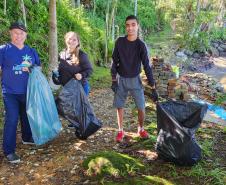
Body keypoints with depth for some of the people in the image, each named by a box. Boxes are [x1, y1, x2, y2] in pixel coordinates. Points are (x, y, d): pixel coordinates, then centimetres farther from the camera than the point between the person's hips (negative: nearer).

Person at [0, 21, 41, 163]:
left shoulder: (31, 51, 6)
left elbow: (39, 67, 15)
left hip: (27, 91, 5)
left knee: (27, 116, 18)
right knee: (12, 119, -7)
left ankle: (27, 138, 41)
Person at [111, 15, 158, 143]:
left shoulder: (141, 45, -12)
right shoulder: (120, 42, -7)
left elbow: (147, 67, -11)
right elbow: (114, 61, 0)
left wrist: (153, 88, -12)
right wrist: (114, 80, -3)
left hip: (135, 80, -1)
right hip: (121, 79, 1)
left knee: (141, 108, -1)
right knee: (119, 106, 6)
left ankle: (141, 129, 25)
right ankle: (121, 131, 24)